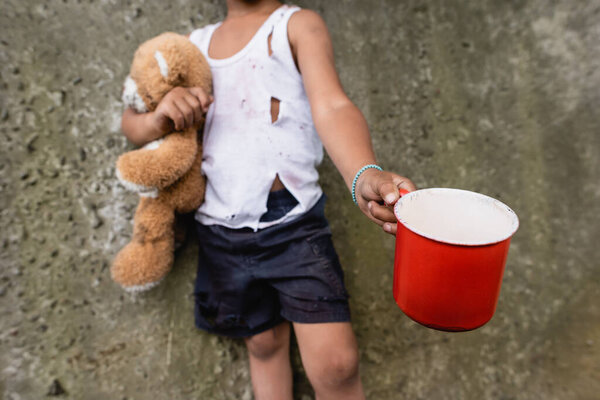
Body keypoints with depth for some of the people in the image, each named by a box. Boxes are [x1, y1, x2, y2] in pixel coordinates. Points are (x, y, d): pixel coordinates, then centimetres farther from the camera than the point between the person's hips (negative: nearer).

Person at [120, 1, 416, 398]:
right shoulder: (196, 43, 15)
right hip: (221, 234, 4)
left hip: (294, 227, -3)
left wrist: (364, 175, -38)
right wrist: (161, 118, -14)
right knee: (265, 344, 14)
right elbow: (131, 121, 12)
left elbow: (332, 105, -16)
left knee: (336, 364, -10)